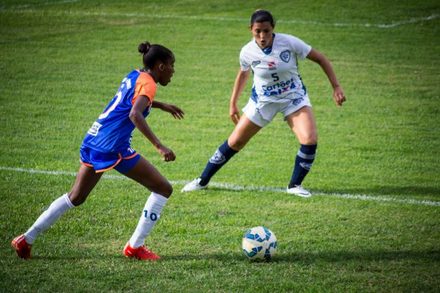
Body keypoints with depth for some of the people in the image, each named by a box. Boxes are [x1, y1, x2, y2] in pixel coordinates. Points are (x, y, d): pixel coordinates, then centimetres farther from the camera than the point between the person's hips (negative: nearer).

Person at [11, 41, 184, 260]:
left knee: (75, 197, 23)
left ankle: (26, 240, 23)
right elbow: (135, 115, -28)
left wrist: (162, 106, 45)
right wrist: (159, 147, -33)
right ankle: (135, 247, 3)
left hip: (93, 141, 9)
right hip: (113, 148, -9)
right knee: (163, 189, 1)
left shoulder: (134, 76, 16)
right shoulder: (147, 83, -10)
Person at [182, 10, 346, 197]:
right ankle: (202, 181, 21)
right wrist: (233, 103, 11)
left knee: (310, 140, -21)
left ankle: (295, 185, 1)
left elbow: (320, 59, -13)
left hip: (294, 97, -1)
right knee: (235, 142, 4)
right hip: (262, 101, 1)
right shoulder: (247, 52, -16)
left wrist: (336, 87, -15)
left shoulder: (289, 42, -23)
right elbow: (243, 74, 7)